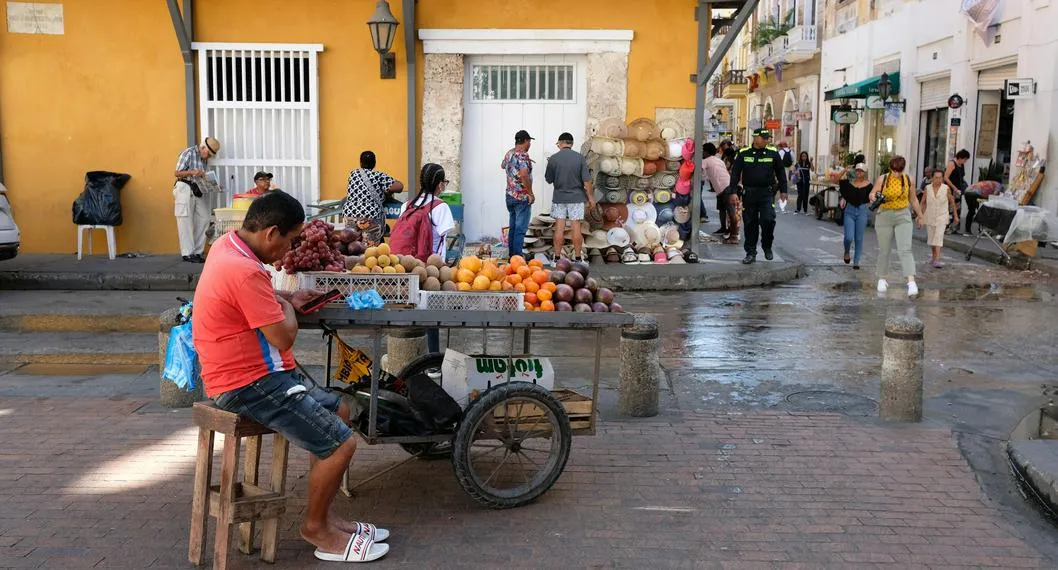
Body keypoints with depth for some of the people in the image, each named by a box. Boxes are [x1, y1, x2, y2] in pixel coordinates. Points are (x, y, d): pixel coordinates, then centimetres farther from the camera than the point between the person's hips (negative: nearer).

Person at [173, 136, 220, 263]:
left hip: (199, 190, 7)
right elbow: (177, 173, -11)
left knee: (204, 219, 2)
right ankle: (187, 253, 0)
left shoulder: (205, 158, 12)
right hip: (185, 189, -7)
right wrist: (193, 172, -24)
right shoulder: (188, 153, -8)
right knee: (186, 222, -3)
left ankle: (197, 252, 11)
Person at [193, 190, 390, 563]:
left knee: (338, 411, 18)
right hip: (248, 384, -11)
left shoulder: (228, 245, 6)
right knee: (340, 443, -12)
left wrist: (286, 299, 13)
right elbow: (283, 338, -22)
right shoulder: (244, 271, -27)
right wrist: (287, 307, -2)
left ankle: (323, 515, 23)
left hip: (257, 372, 11)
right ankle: (316, 529, 10)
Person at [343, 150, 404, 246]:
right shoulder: (378, 176, 2)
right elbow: (399, 186, -5)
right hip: (370, 217, -4)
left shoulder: (353, 174, 14)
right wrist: (388, 192, 15)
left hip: (350, 215, 4)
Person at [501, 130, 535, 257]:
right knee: (520, 228, -6)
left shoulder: (509, 153, 10)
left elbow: (503, 165, 32)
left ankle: (512, 254, 21)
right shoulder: (523, 155, -16)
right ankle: (517, 255, -7)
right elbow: (524, 175, -29)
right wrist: (531, 194, -21)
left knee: (513, 226, 15)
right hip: (522, 197, -9)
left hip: (510, 196, 9)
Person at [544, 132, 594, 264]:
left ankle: (557, 258, 7)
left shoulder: (553, 159, -6)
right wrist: (591, 197, 2)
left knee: (559, 228, 4)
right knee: (576, 228, 4)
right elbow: (586, 180, -7)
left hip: (559, 198, 0)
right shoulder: (579, 158, -6)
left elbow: (549, 180, 4)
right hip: (576, 198, 0)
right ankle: (578, 258, 8)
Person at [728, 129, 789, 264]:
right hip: (749, 193, 1)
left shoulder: (773, 153, 4)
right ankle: (751, 253, 16)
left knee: (768, 220, -15)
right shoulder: (743, 153, 2)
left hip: (767, 193, -1)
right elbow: (735, 173, 5)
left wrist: (783, 190, 7)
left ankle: (767, 247, 8)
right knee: (750, 224, 5)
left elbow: (780, 172, 11)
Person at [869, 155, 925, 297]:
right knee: (884, 250, 7)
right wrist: (873, 197, -19)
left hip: (903, 217, 0)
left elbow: (913, 199, 15)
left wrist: (920, 216, 21)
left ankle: (911, 282, -23)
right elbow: (872, 194, 5)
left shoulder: (909, 180, 3)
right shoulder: (882, 179, -3)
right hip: (884, 216, 0)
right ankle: (882, 279, 25)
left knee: (905, 250, -13)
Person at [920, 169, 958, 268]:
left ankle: (937, 260, -21)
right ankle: (934, 256, 36)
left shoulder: (946, 188, -9)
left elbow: (952, 202, 2)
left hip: (942, 216, -3)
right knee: (931, 238, 14)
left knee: (938, 237, -16)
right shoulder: (927, 188, -5)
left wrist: (956, 215, 6)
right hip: (930, 217, 3)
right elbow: (923, 202, 4)